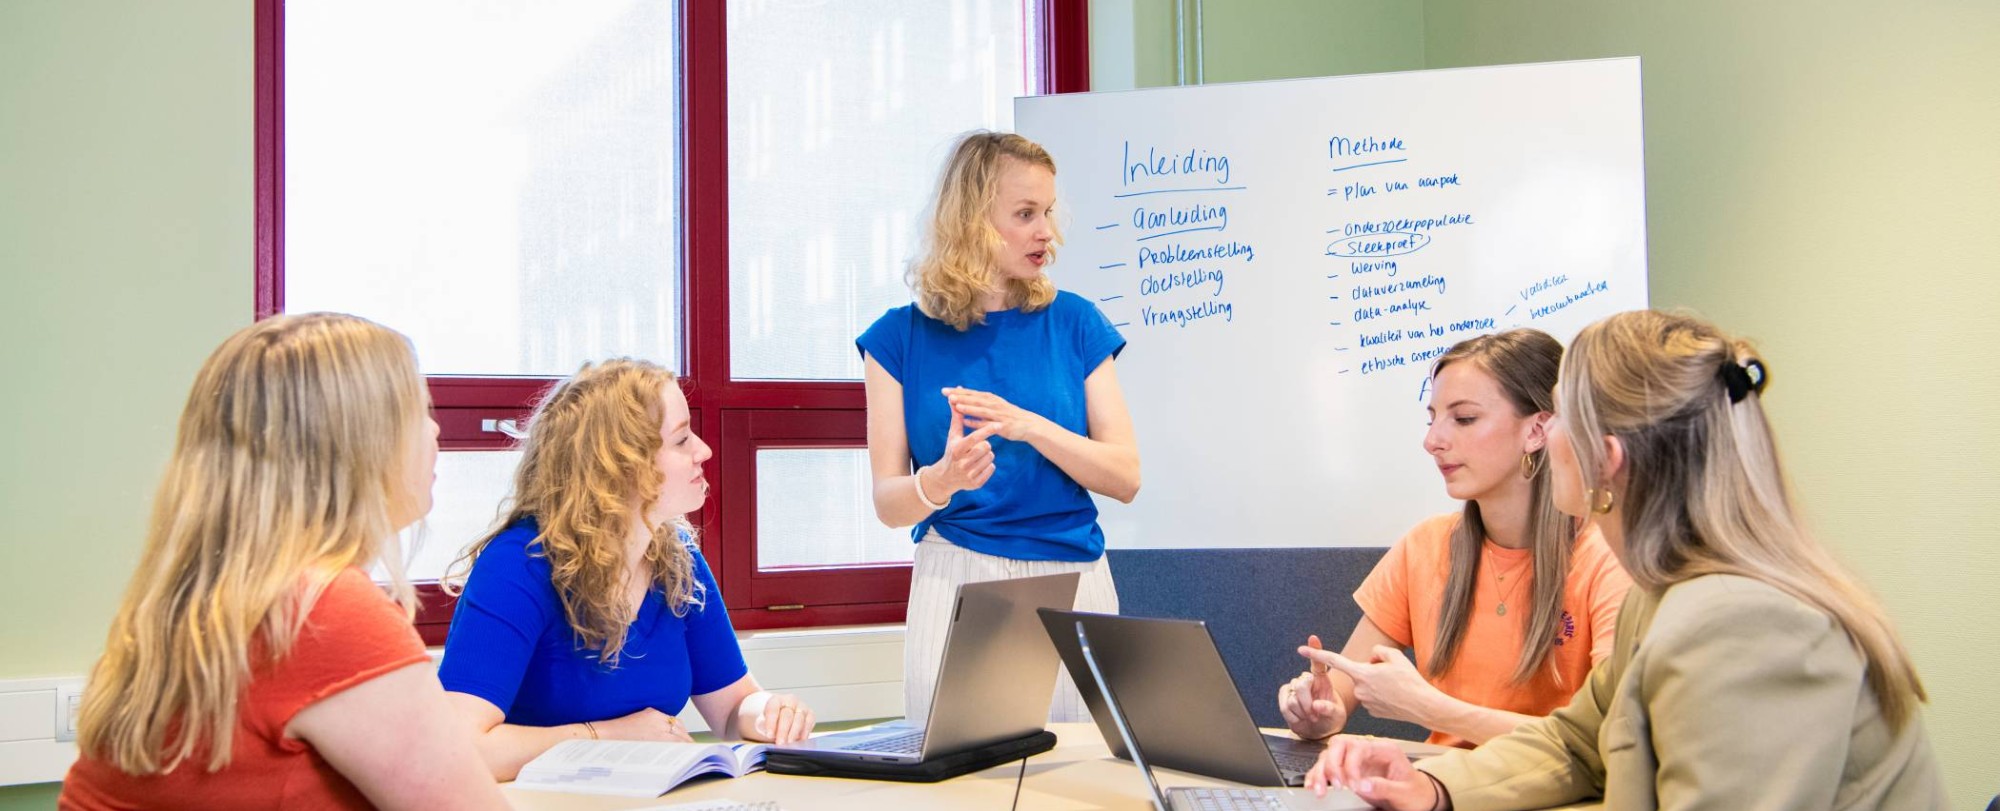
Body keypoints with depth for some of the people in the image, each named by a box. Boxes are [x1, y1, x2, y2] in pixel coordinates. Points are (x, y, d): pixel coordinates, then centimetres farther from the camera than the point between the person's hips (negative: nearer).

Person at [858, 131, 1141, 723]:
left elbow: (1126, 478, -2)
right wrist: (939, 482, -23)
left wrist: (1030, 427, -17)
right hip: (955, 581, -1)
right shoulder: (902, 337, 1)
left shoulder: (1074, 323, 3)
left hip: (1073, 577, 1)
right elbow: (888, 502, -1)